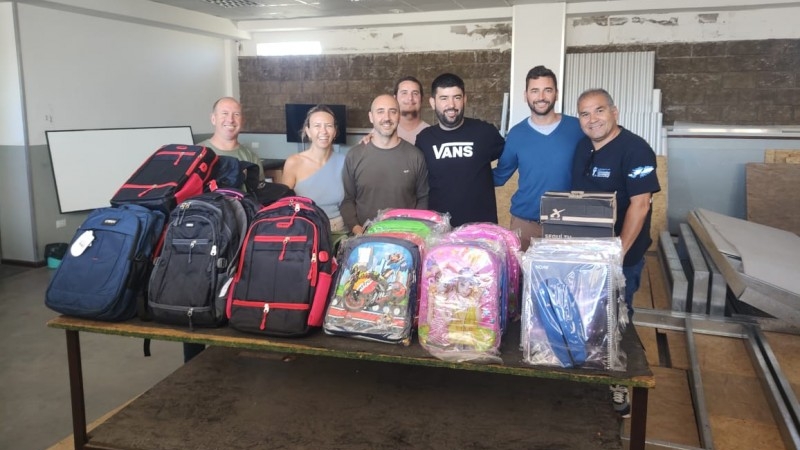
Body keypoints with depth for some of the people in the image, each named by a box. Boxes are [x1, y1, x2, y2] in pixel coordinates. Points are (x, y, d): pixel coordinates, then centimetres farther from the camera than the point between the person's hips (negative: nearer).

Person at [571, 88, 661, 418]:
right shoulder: (583, 147, 6)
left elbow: (640, 205, -21)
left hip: (622, 254, -6)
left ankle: (617, 383, 24)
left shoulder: (635, 149, -16)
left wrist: (619, 251, -23)